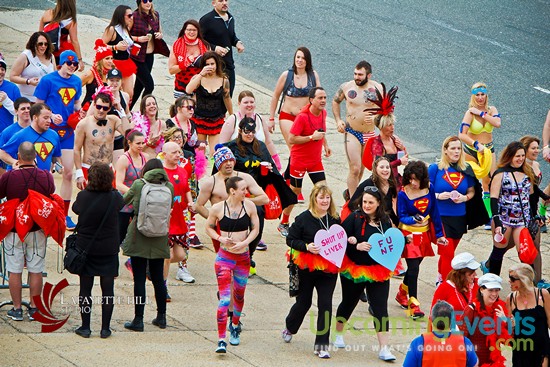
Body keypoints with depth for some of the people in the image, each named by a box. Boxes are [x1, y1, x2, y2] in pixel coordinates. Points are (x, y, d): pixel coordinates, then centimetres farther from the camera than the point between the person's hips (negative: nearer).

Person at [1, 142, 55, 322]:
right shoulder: (46, 177, -9)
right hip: (38, 229, 2)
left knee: (14, 271, 8)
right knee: (36, 271, 10)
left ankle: (17, 309, 12)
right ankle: (34, 309, 15)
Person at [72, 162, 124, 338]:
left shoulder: (83, 196, -12)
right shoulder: (114, 197, -11)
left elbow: (75, 208, 8)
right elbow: (122, 203, 11)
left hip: (85, 248, 0)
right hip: (109, 250, 0)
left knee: (85, 289, 8)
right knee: (108, 289, 7)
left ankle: (85, 327, 9)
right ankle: (105, 328, 9)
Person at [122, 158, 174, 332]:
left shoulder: (138, 185, -7)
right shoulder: (169, 187, -2)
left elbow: (124, 200, 9)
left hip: (138, 237, -3)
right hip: (159, 239, 3)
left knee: (139, 279, 0)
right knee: (158, 278, 15)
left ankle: (138, 319, 0)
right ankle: (161, 317, 21)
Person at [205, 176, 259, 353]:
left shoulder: (249, 206, -4)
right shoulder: (217, 208, -9)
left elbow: (255, 228, 4)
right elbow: (209, 227, 6)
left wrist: (245, 242, -13)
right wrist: (220, 238, -13)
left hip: (243, 257, 3)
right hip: (224, 257, -3)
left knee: (239, 295, 18)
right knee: (224, 297, -13)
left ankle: (235, 326, 46)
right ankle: (221, 340, -16)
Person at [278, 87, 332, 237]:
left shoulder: (323, 113, 0)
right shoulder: (302, 117, -22)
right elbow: (291, 139, -23)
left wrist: (325, 145, 13)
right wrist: (312, 137, -27)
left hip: (315, 160, 6)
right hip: (299, 160, -6)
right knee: (294, 191, 5)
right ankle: (283, 224, 21)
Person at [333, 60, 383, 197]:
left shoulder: (377, 88, -5)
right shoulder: (347, 87, -5)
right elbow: (335, 101, 13)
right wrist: (338, 120, 1)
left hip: (369, 134, 2)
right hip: (352, 133, -2)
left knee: (362, 168, 17)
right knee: (355, 169, -12)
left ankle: (350, 192, 39)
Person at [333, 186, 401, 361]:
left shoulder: (385, 221, 2)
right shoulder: (354, 218, -10)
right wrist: (356, 246, -27)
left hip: (379, 272, 2)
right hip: (354, 269, -2)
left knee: (380, 309, -5)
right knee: (348, 303, 18)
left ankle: (384, 349, -5)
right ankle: (338, 333, 43)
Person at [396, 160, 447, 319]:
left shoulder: (429, 189, -4)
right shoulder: (403, 193, -16)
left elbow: (434, 212, 3)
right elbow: (401, 216, -14)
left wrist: (439, 234, 6)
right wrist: (413, 220, -36)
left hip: (424, 234, 5)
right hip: (409, 234, -5)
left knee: (414, 266, 16)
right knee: (413, 267, -10)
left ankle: (402, 293, 40)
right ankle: (413, 305, -8)